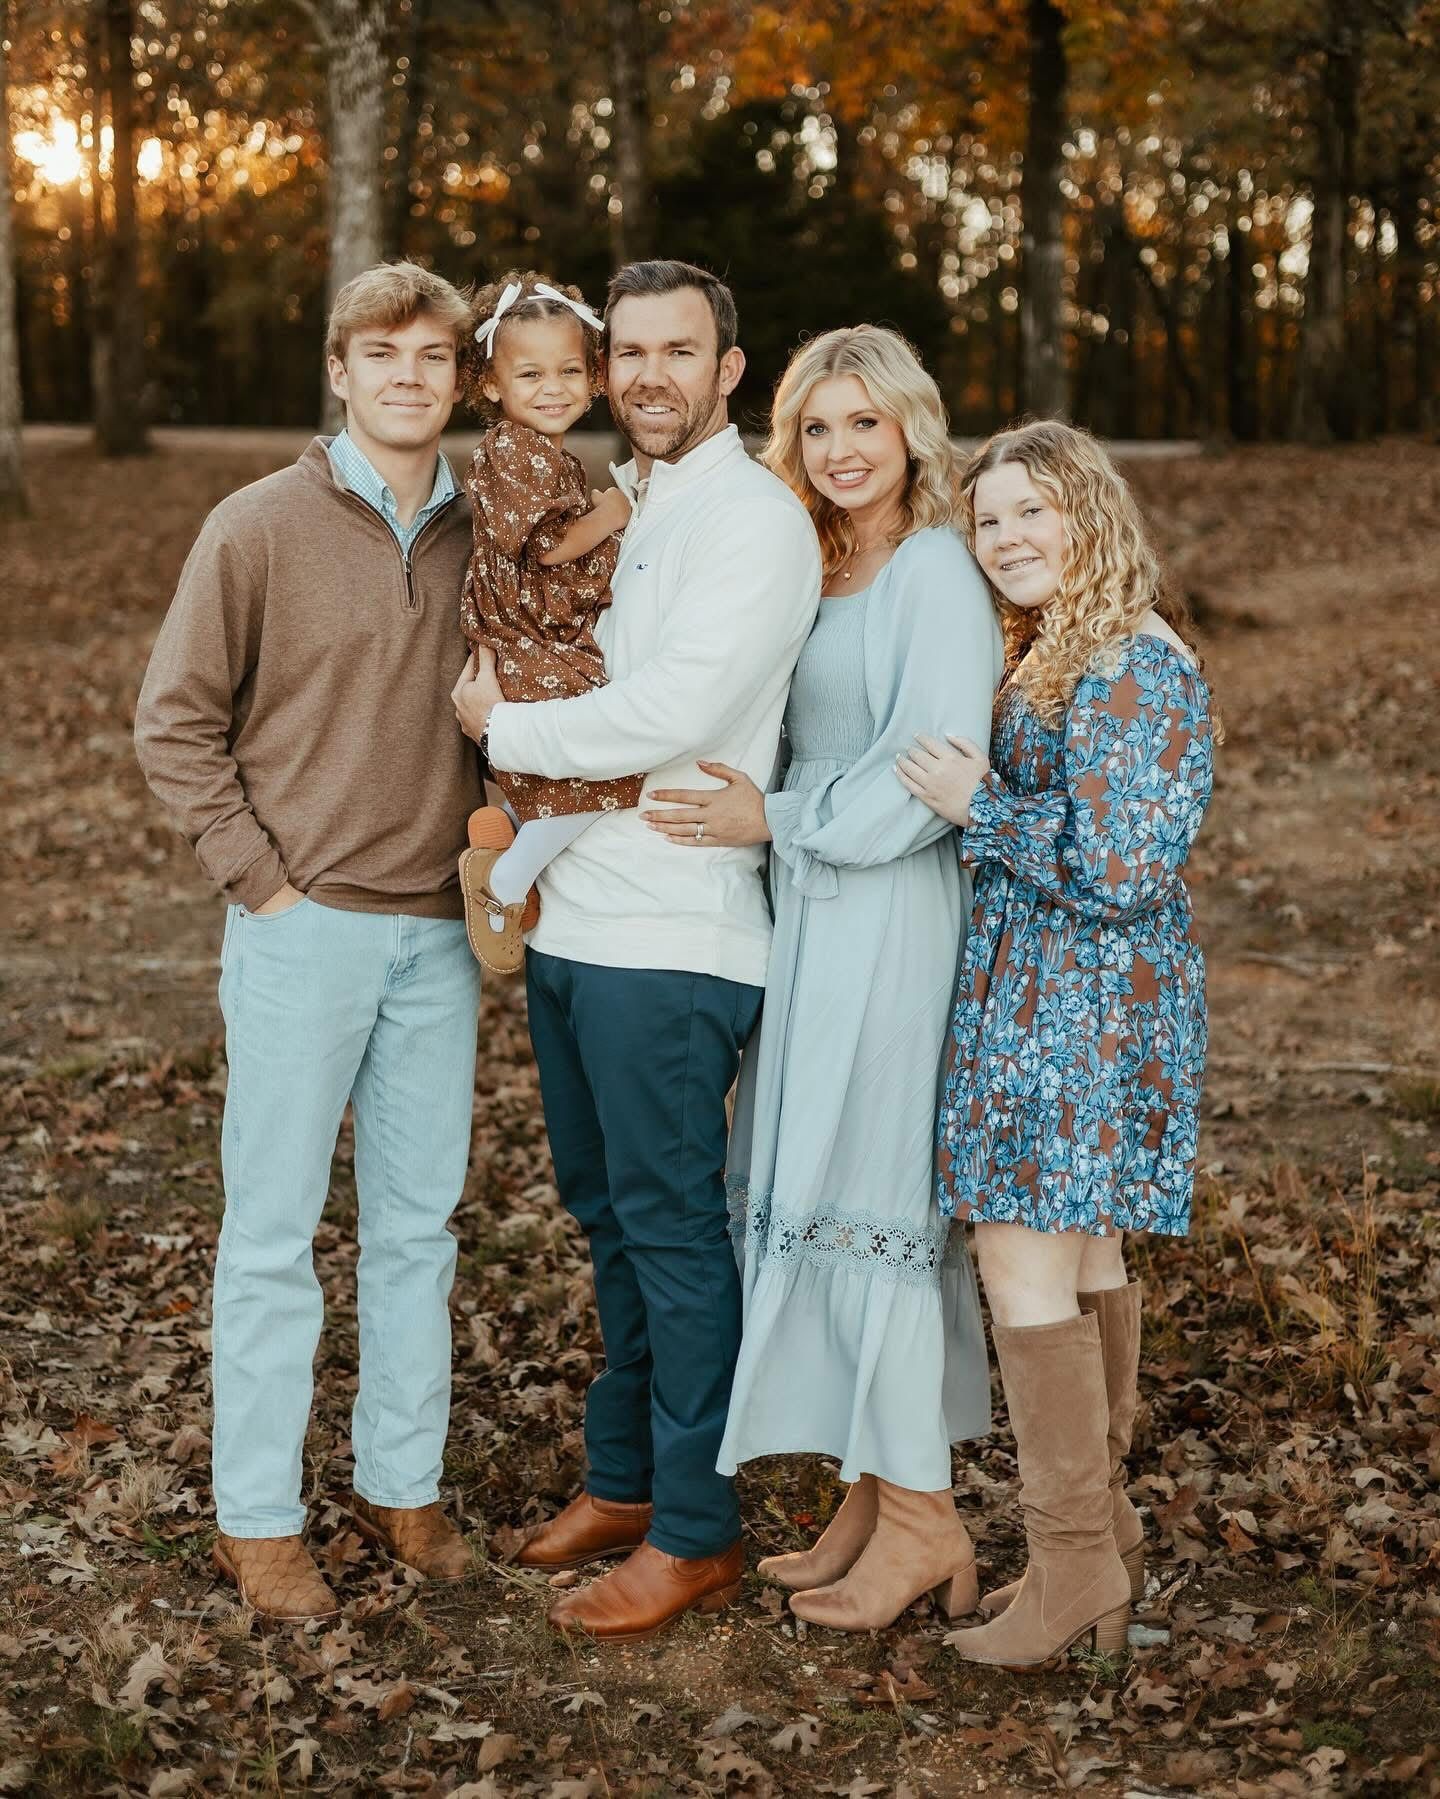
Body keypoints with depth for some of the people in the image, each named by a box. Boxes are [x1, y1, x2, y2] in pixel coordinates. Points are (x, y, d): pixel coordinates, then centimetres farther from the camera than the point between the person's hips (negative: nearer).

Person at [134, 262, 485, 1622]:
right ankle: (256, 1518, 15)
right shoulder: (260, 528, -5)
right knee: (274, 1230, 3)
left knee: (418, 1225, 12)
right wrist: (262, 880, -8)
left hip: (440, 934, 4)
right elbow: (175, 723, -4)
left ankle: (402, 1486, 25)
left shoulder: (480, 536, 6)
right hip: (305, 930, -4)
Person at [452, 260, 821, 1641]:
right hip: (569, 918, 8)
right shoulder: (606, 506, 15)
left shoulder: (755, 520, -11)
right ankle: (622, 1479, 31)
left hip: (670, 936, -8)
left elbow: (669, 714, -21)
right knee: (609, 1217, 17)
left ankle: (694, 1531, 10)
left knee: (672, 1229, -1)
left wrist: (501, 727, -9)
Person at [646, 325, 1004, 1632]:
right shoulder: (819, 570, 15)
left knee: (866, 1199, -5)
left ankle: (923, 1517, 8)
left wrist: (778, 821, -12)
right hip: (815, 917, 9)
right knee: (820, 1197, 10)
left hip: (892, 923, -9)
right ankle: (869, 1498, 21)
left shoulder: (934, 572, -11)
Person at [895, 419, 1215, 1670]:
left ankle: (1076, 1565, 2)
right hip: (1052, 1000, 10)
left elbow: (1120, 871, -22)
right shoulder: (1055, 655, 15)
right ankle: (1103, 1539, 24)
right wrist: (978, 803, 6)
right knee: (1086, 1260, 14)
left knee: (1027, 1264, -7)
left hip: (1083, 1005, -10)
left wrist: (976, 807, -15)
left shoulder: (1131, 665, -17)